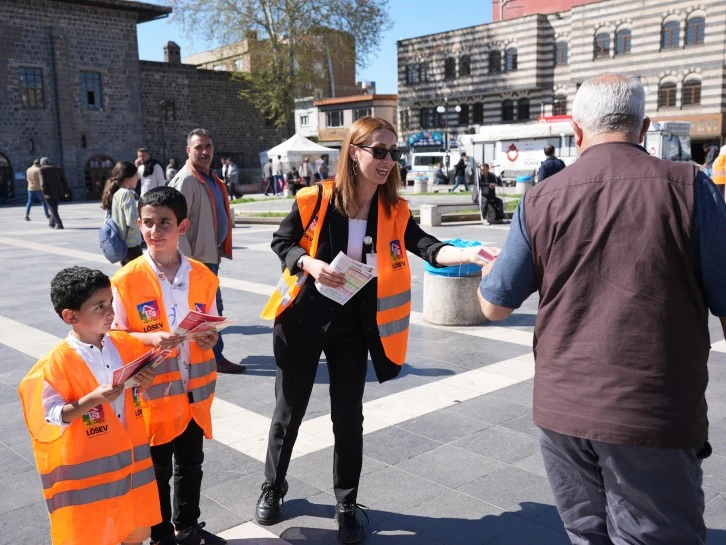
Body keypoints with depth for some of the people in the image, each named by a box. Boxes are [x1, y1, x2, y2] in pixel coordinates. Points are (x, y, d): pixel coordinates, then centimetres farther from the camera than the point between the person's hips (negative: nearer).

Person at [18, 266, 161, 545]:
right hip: (88, 466, -5)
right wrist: (93, 399, -28)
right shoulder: (57, 363, -18)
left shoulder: (123, 344, -2)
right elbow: (50, 417, -17)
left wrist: (144, 384, -11)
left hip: (128, 455, 5)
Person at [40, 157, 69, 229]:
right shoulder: (57, 169, 17)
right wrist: (66, 192, 6)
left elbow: (43, 182, -12)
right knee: (54, 207, 21)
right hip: (59, 192, 6)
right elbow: (64, 181, 10)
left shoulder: (43, 169, 0)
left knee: (53, 209, -2)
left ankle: (59, 224, -12)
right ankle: (52, 223, 28)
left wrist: (45, 193, -17)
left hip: (49, 192, -6)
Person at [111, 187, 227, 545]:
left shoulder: (203, 276, -2)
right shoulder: (126, 280, -12)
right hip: (152, 393, -3)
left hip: (194, 391, 3)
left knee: (190, 464, 19)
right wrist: (149, 338, -25)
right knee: (156, 470, 12)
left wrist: (209, 337, -13)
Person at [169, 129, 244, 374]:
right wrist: (187, 259, -24)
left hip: (210, 253, 10)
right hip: (198, 256, -10)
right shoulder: (186, 180, -16)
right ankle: (215, 357, 6)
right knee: (211, 307, -4)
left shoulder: (211, 179, 15)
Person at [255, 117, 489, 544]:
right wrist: (308, 263, -21)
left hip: (353, 326, 1)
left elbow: (427, 246, -21)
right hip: (303, 318, -1)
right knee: (288, 412, 13)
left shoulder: (395, 212, -7)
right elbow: (281, 242, -1)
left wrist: (469, 254, -40)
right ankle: (273, 489, 37)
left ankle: (347, 505, 27)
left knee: (348, 418, 9)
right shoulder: (315, 200, -12)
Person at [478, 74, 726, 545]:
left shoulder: (541, 199, 0)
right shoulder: (688, 187, -6)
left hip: (563, 409, 3)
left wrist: (489, 268, 28)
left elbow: (494, 306, 7)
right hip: (655, 415, -2)